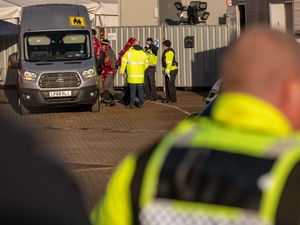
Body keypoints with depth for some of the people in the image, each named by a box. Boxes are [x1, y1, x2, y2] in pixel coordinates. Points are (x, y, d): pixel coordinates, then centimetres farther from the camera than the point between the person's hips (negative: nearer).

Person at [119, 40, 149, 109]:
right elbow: (146, 64, 13)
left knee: (132, 90, 0)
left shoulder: (129, 52, -4)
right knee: (140, 89, 9)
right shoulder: (143, 53, 6)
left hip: (132, 75, -3)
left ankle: (132, 104, -1)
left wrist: (122, 71, 8)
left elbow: (124, 62, -2)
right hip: (140, 75, 3)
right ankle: (140, 103, 11)